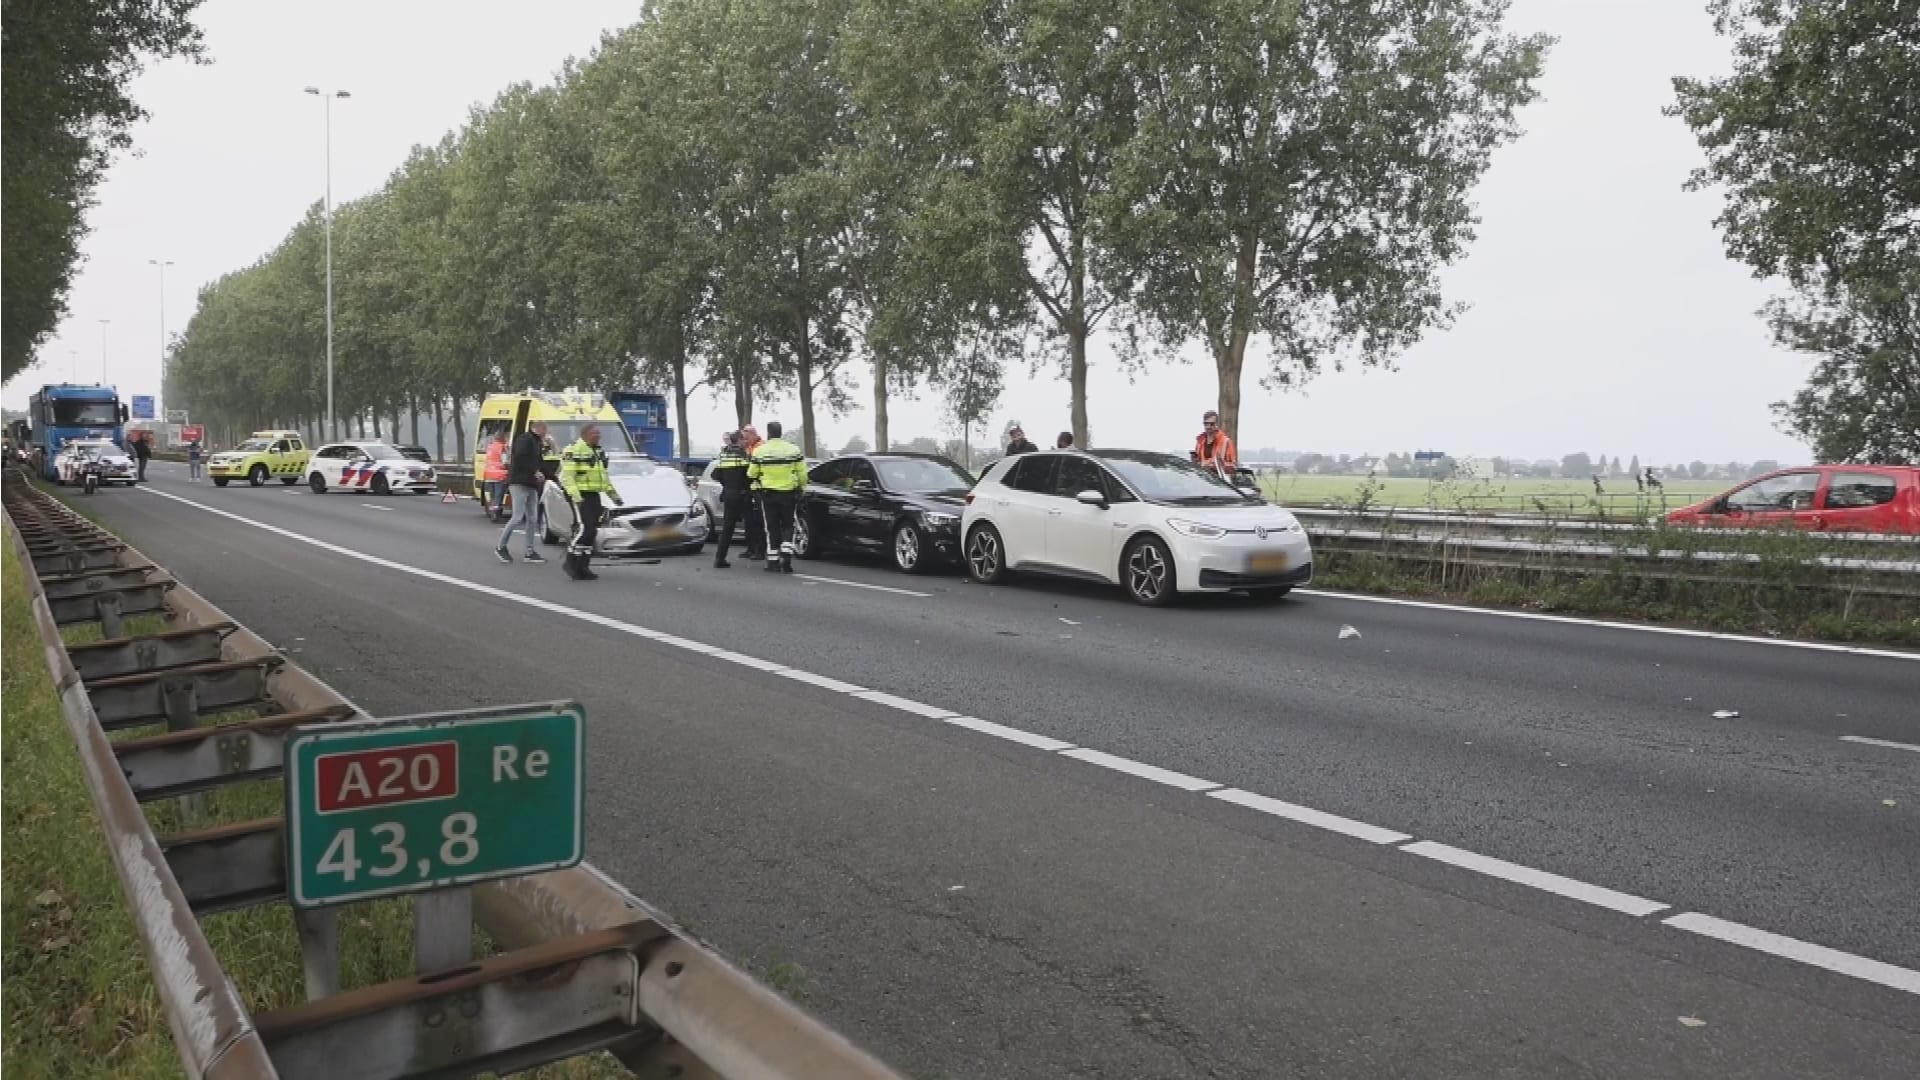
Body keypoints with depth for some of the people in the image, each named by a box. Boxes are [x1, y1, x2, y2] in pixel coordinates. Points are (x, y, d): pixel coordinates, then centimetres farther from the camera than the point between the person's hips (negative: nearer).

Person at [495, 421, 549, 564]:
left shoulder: (536, 442, 20)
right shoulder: (525, 439, -8)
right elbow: (520, 458, -21)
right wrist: (534, 472, -19)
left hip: (531, 485, 10)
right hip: (519, 483, -9)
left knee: (532, 519, 7)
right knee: (518, 517, -11)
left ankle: (530, 552, 10)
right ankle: (500, 547, 2)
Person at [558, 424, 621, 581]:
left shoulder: (598, 452, 18)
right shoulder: (574, 451, -10)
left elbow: (603, 475, 26)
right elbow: (567, 476, -17)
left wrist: (612, 493, 19)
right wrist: (575, 495, -27)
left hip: (594, 495, 9)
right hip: (581, 495, -9)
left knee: (592, 531, 6)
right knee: (585, 528, -16)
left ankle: (583, 566, 11)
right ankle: (571, 562, -6)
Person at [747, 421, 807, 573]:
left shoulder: (759, 451, -6)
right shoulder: (794, 449, -2)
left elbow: (751, 474, 0)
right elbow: (802, 473, 0)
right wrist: (801, 487, 16)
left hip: (768, 493, -1)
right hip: (789, 493, 1)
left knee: (772, 528, 7)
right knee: (787, 526, 12)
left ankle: (773, 562, 7)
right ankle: (786, 556, -4)